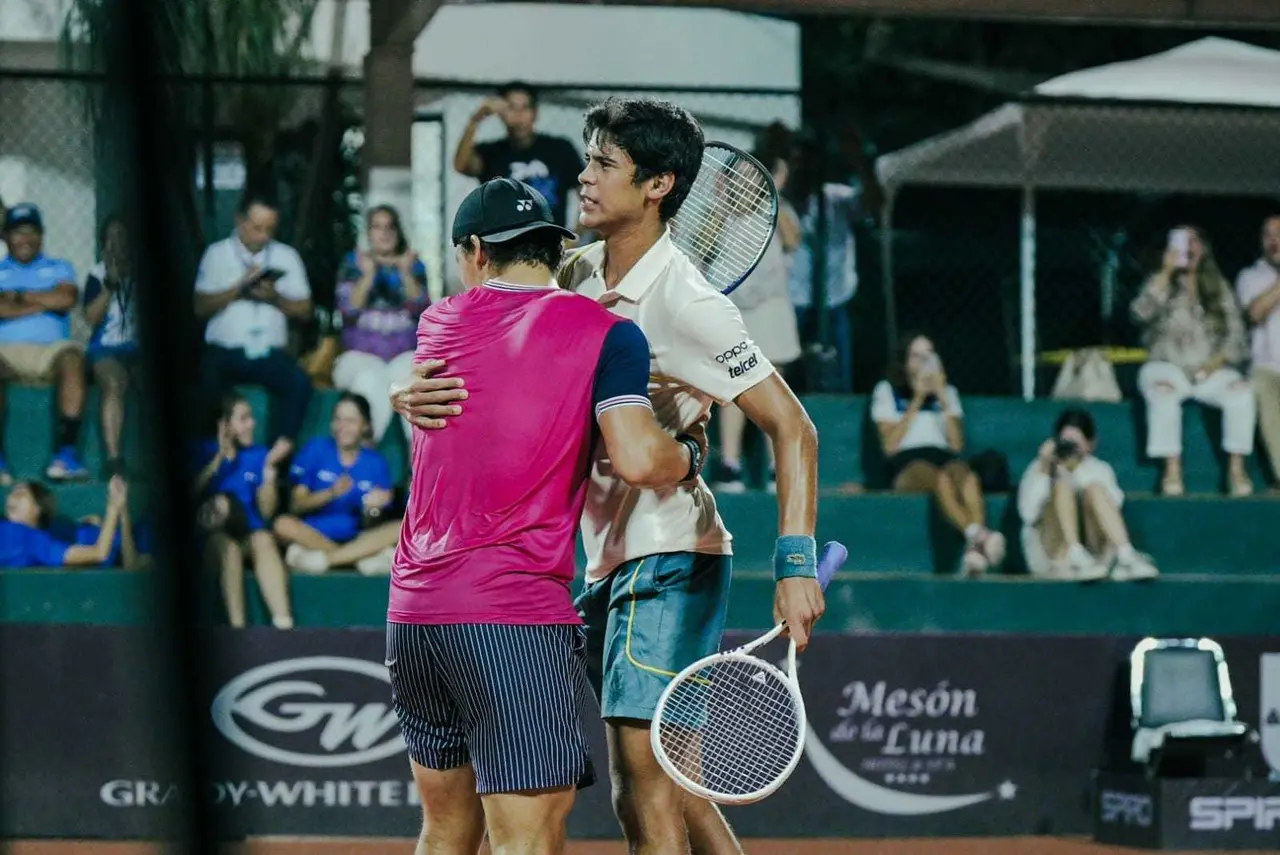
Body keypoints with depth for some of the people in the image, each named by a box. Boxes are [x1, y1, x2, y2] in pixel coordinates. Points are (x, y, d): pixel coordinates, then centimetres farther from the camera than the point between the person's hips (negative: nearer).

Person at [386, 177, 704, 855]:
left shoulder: (439, 323, 13)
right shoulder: (605, 333, -1)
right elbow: (637, 460, -14)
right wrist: (690, 454, 7)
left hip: (411, 614, 6)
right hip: (516, 612, -6)